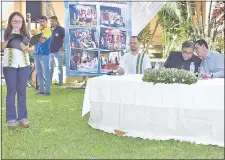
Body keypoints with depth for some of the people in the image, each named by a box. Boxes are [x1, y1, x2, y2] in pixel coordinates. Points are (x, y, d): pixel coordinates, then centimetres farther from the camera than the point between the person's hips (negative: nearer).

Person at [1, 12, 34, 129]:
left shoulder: (26, 33, 8)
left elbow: (32, 48, 12)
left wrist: (27, 48, -9)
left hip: (24, 64, 2)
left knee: (22, 91, 6)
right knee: (11, 91, 0)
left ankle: (23, 117, 11)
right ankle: (11, 118, 5)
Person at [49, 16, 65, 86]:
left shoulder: (61, 29, -8)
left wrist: (62, 47, -8)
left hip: (58, 51, -5)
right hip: (50, 51, 5)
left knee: (59, 67, 4)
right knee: (50, 67, 11)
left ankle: (60, 82, 12)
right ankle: (49, 82, 19)